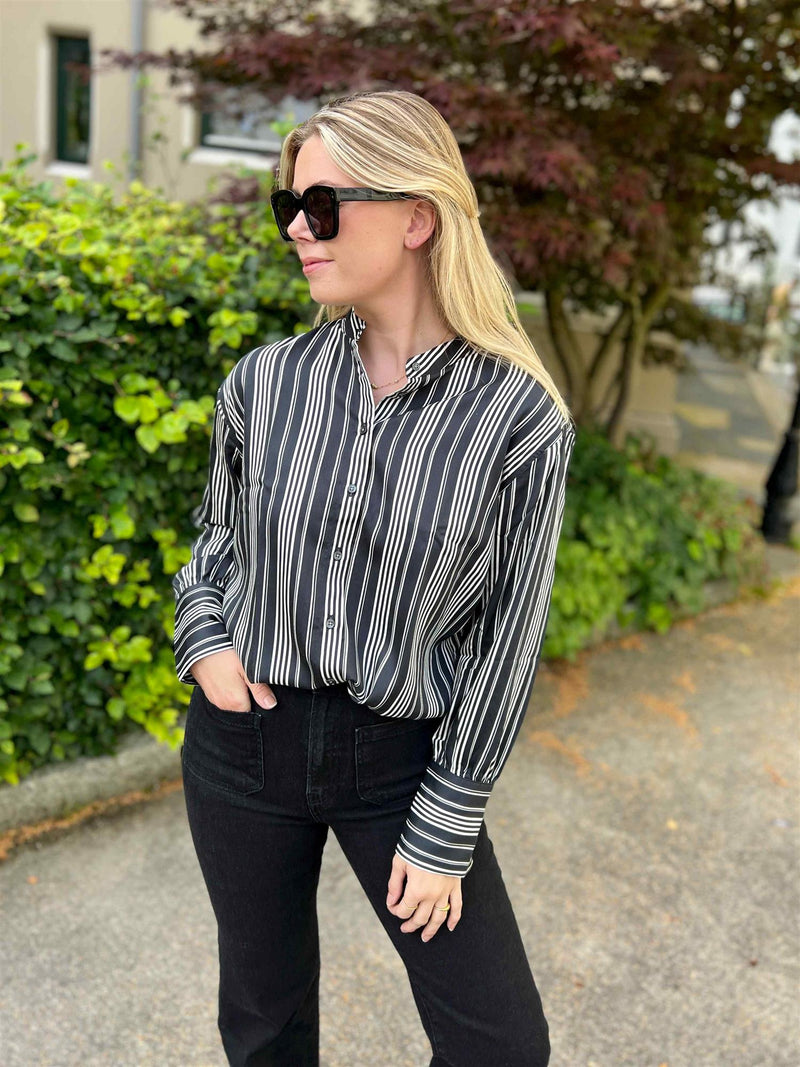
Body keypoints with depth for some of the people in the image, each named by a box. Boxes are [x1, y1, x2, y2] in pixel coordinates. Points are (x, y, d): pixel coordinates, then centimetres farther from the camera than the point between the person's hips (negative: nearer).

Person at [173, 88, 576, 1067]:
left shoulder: (519, 418, -15)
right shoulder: (264, 382, -6)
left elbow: (506, 637, -9)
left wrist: (444, 832, -6)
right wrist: (203, 638, -6)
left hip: (402, 756, -2)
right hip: (245, 734, 2)